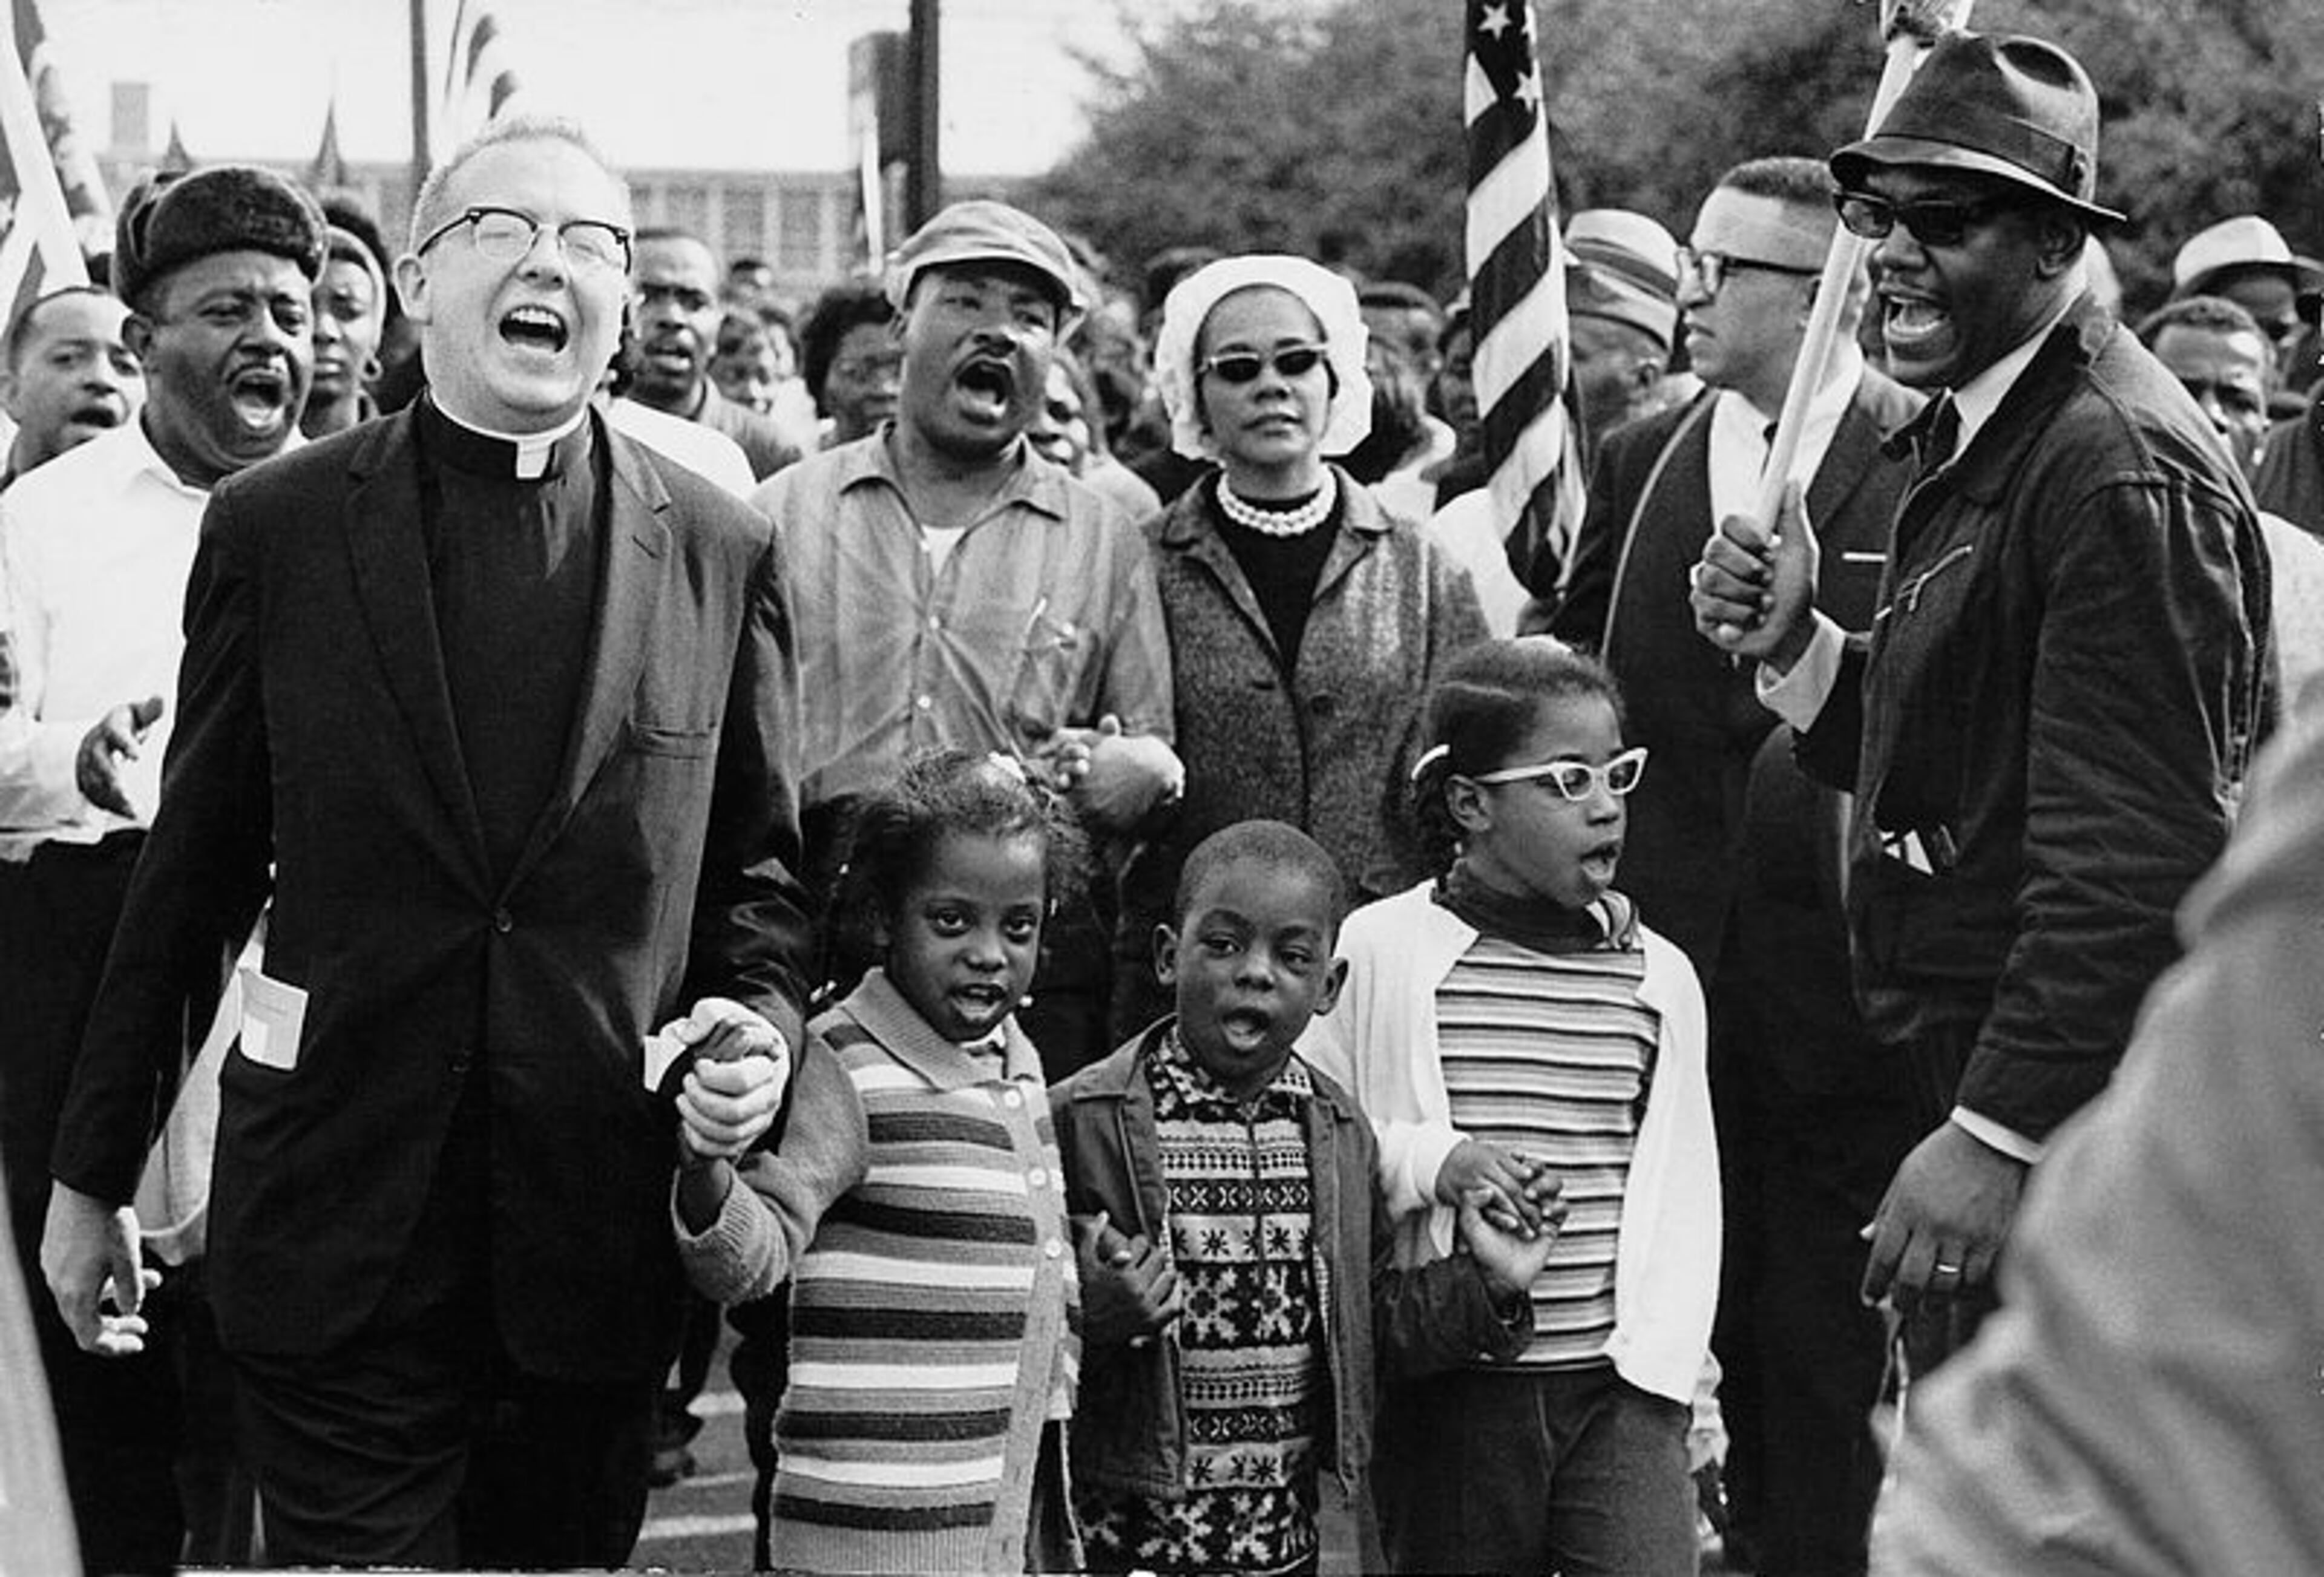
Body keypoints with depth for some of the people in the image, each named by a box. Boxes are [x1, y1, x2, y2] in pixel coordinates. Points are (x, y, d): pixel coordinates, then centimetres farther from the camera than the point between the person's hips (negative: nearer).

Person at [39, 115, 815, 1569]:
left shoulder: (722, 554, 5)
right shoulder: (275, 530, 2)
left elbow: (759, 865, 12)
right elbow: (190, 872, 6)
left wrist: (761, 1015, -9)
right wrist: (93, 1173, 8)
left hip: (599, 1228, 1)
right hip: (337, 1224, -1)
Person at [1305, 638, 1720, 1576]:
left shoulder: (1659, 977, 7)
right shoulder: (1384, 952, -2)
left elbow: (1683, 1198, 11)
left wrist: (1664, 1365, 2)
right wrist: (1429, 1160, -16)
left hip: (1617, 1386, 1)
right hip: (1450, 1392, -1)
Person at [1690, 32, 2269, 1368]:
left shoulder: (2121, 469, -18)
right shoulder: (1979, 434, 16)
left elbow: (2143, 856, -23)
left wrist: (1998, 1133, -24)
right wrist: (1795, 647, 2)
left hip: (2067, 1129, -10)